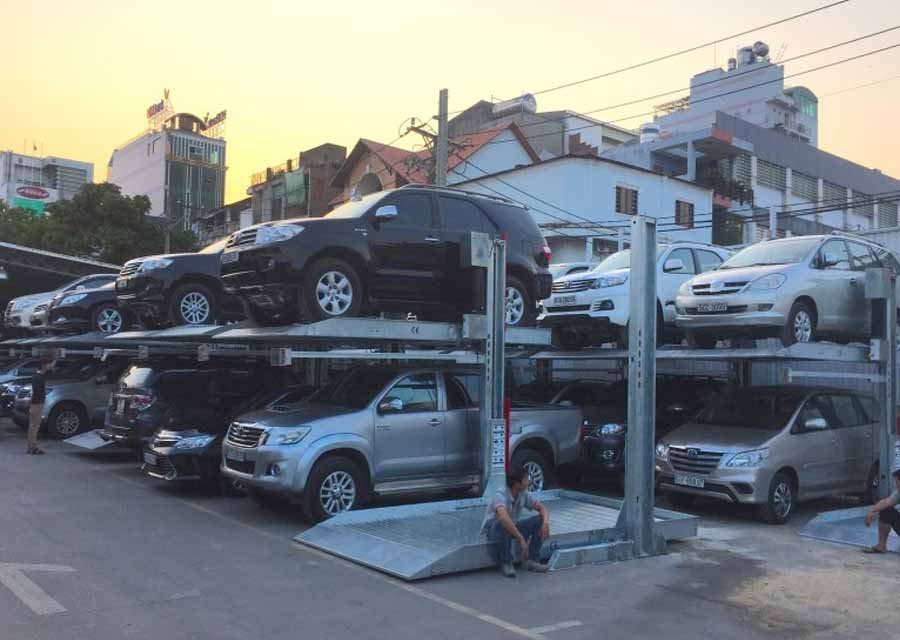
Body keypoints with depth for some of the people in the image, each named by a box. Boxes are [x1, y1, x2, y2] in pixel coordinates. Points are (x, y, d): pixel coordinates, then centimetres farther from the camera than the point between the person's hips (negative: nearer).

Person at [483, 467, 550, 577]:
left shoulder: (524, 495, -9)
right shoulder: (501, 496, -31)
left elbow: (541, 507, -5)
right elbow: (504, 518, -48)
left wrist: (546, 522, -27)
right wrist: (521, 539, -50)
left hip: (513, 527, 6)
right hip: (493, 528, -6)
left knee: (540, 521, -13)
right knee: (502, 526, -41)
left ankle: (531, 560, -5)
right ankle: (505, 563, -18)